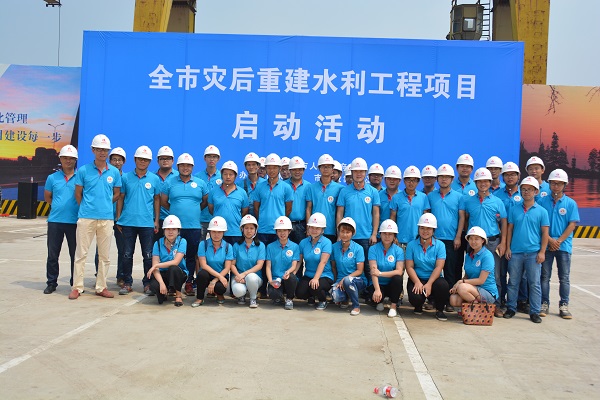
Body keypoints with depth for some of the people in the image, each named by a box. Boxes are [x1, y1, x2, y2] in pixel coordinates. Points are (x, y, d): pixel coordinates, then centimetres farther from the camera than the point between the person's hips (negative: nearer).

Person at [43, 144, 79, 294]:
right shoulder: (52, 178, 8)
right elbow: (47, 197, 18)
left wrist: (77, 209, 1)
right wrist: (58, 207, 9)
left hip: (74, 221, -2)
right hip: (55, 221, 2)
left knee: (75, 254, 4)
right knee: (52, 254, 7)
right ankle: (51, 283, 17)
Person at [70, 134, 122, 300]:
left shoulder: (114, 172, 5)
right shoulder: (83, 170, 1)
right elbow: (78, 193, 7)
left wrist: (105, 204, 7)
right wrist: (86, 207, 5)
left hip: (106, 218, 2)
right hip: (86, 217, -2)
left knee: (105, 255, 7)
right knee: (81, 253, 2)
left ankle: (101, 287, 17)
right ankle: (77, 287, 10)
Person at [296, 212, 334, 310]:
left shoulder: (326, 242, -9)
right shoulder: (303, 242, 6)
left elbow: (323, 262, -19)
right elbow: (299, 261, 4)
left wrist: (316, 278, -29)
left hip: (324, 276, -4)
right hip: (308, 275, 4)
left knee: (315, 287, -33)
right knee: (299, 293, -19)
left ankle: (323, 301, 4)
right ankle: (312, 296, 19)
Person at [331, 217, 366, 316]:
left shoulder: (358, 248, -8)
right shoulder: (334, 247, 2)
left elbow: (360, 271, -9)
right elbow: (333, 267, 10)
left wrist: (344, 279, -19)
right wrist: (336, 282, -1)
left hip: (358, 281, -2)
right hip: (340, 280, 2)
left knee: (348, 280, -38)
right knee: (335, 296, -31)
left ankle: (356, 306, -12)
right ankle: (345, 298, 10)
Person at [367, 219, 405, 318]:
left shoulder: (399, 250, -3)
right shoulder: (373, 249, -5)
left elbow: (399, 271, -15)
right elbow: (373, 271, -14)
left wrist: (381, 273, -23)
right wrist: (377, 289, -28)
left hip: (392, 284, 1)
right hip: (378, 284, -1)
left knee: (398, 278, -32)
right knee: (375, 296, -33)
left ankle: (393, 306, -9)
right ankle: (379, 301, 8)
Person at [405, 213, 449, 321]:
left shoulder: (440, 245, 0)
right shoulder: (411, 245, 1)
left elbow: (439, 267, -9)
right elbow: (409, 267, -4)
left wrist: (429, 284, -22)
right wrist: (417, 283, -20)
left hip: (434, 279, 0)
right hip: (417, 279, 0)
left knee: (443, 286, -34)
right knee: (415, 298, -29)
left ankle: (439, 310, -2)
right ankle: (418, 306, 14)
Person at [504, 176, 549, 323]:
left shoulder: (541, 211, 2)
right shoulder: (514, 210, 7)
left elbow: (545, 233, 1)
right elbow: (510, 229, 9)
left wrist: (542, 252, -5)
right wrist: (508, 248, 3)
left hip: (533, 253, -2)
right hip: (515, 252, 2)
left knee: (534, 283, 3)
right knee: (513, 282, 8)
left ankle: (534, 312, 11)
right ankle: (511, 308, 19)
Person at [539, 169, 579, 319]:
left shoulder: (571, 203, 1)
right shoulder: (543, 201, 1)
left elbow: (572, 224, -2)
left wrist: (559, 241, -10)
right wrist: (549, 240, -10)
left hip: (564, 245, 0)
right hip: (546, 245, 0)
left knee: (564, 277, 5)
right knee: (545, 276, 5)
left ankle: (564, 305, 13)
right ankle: (544, 303, 14)